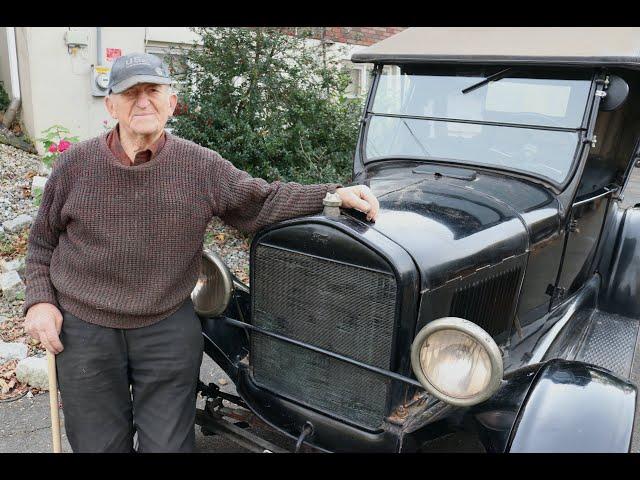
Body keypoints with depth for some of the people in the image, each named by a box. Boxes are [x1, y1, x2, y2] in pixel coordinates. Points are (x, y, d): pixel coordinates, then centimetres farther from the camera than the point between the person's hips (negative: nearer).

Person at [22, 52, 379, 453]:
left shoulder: (201, 166, -6)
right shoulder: (75, 164, -3)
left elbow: (263, 203, -4)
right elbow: (43, 240, 10)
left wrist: (335, 194, -14)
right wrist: (40, 300, -2)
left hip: (169, 329, 0)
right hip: (84, 328, 1)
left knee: (169, 444, 11)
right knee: (99, 444, 15)